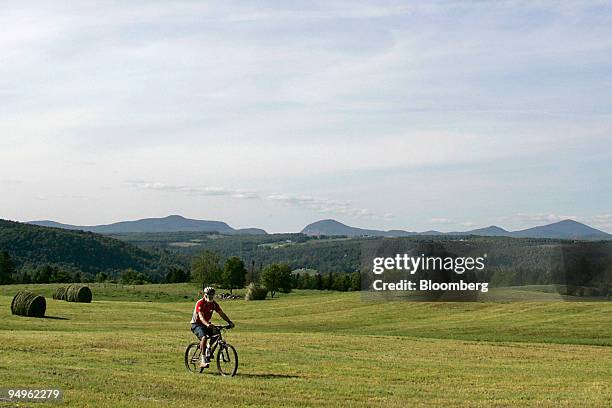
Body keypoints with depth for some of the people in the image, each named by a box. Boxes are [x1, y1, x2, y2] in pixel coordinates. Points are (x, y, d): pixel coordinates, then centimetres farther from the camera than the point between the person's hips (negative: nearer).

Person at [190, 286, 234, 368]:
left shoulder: (214, 304, -2)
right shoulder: (200, 303, -21)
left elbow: (222, 314, -4)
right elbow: (201, 317, -33)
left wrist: (229, 322, -19)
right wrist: (207, 324, -50)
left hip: (206, 324, 7)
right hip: (196, 324, -7)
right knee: (204, 337, -31)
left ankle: (208, 349, 9)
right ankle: (203, 361, -30)